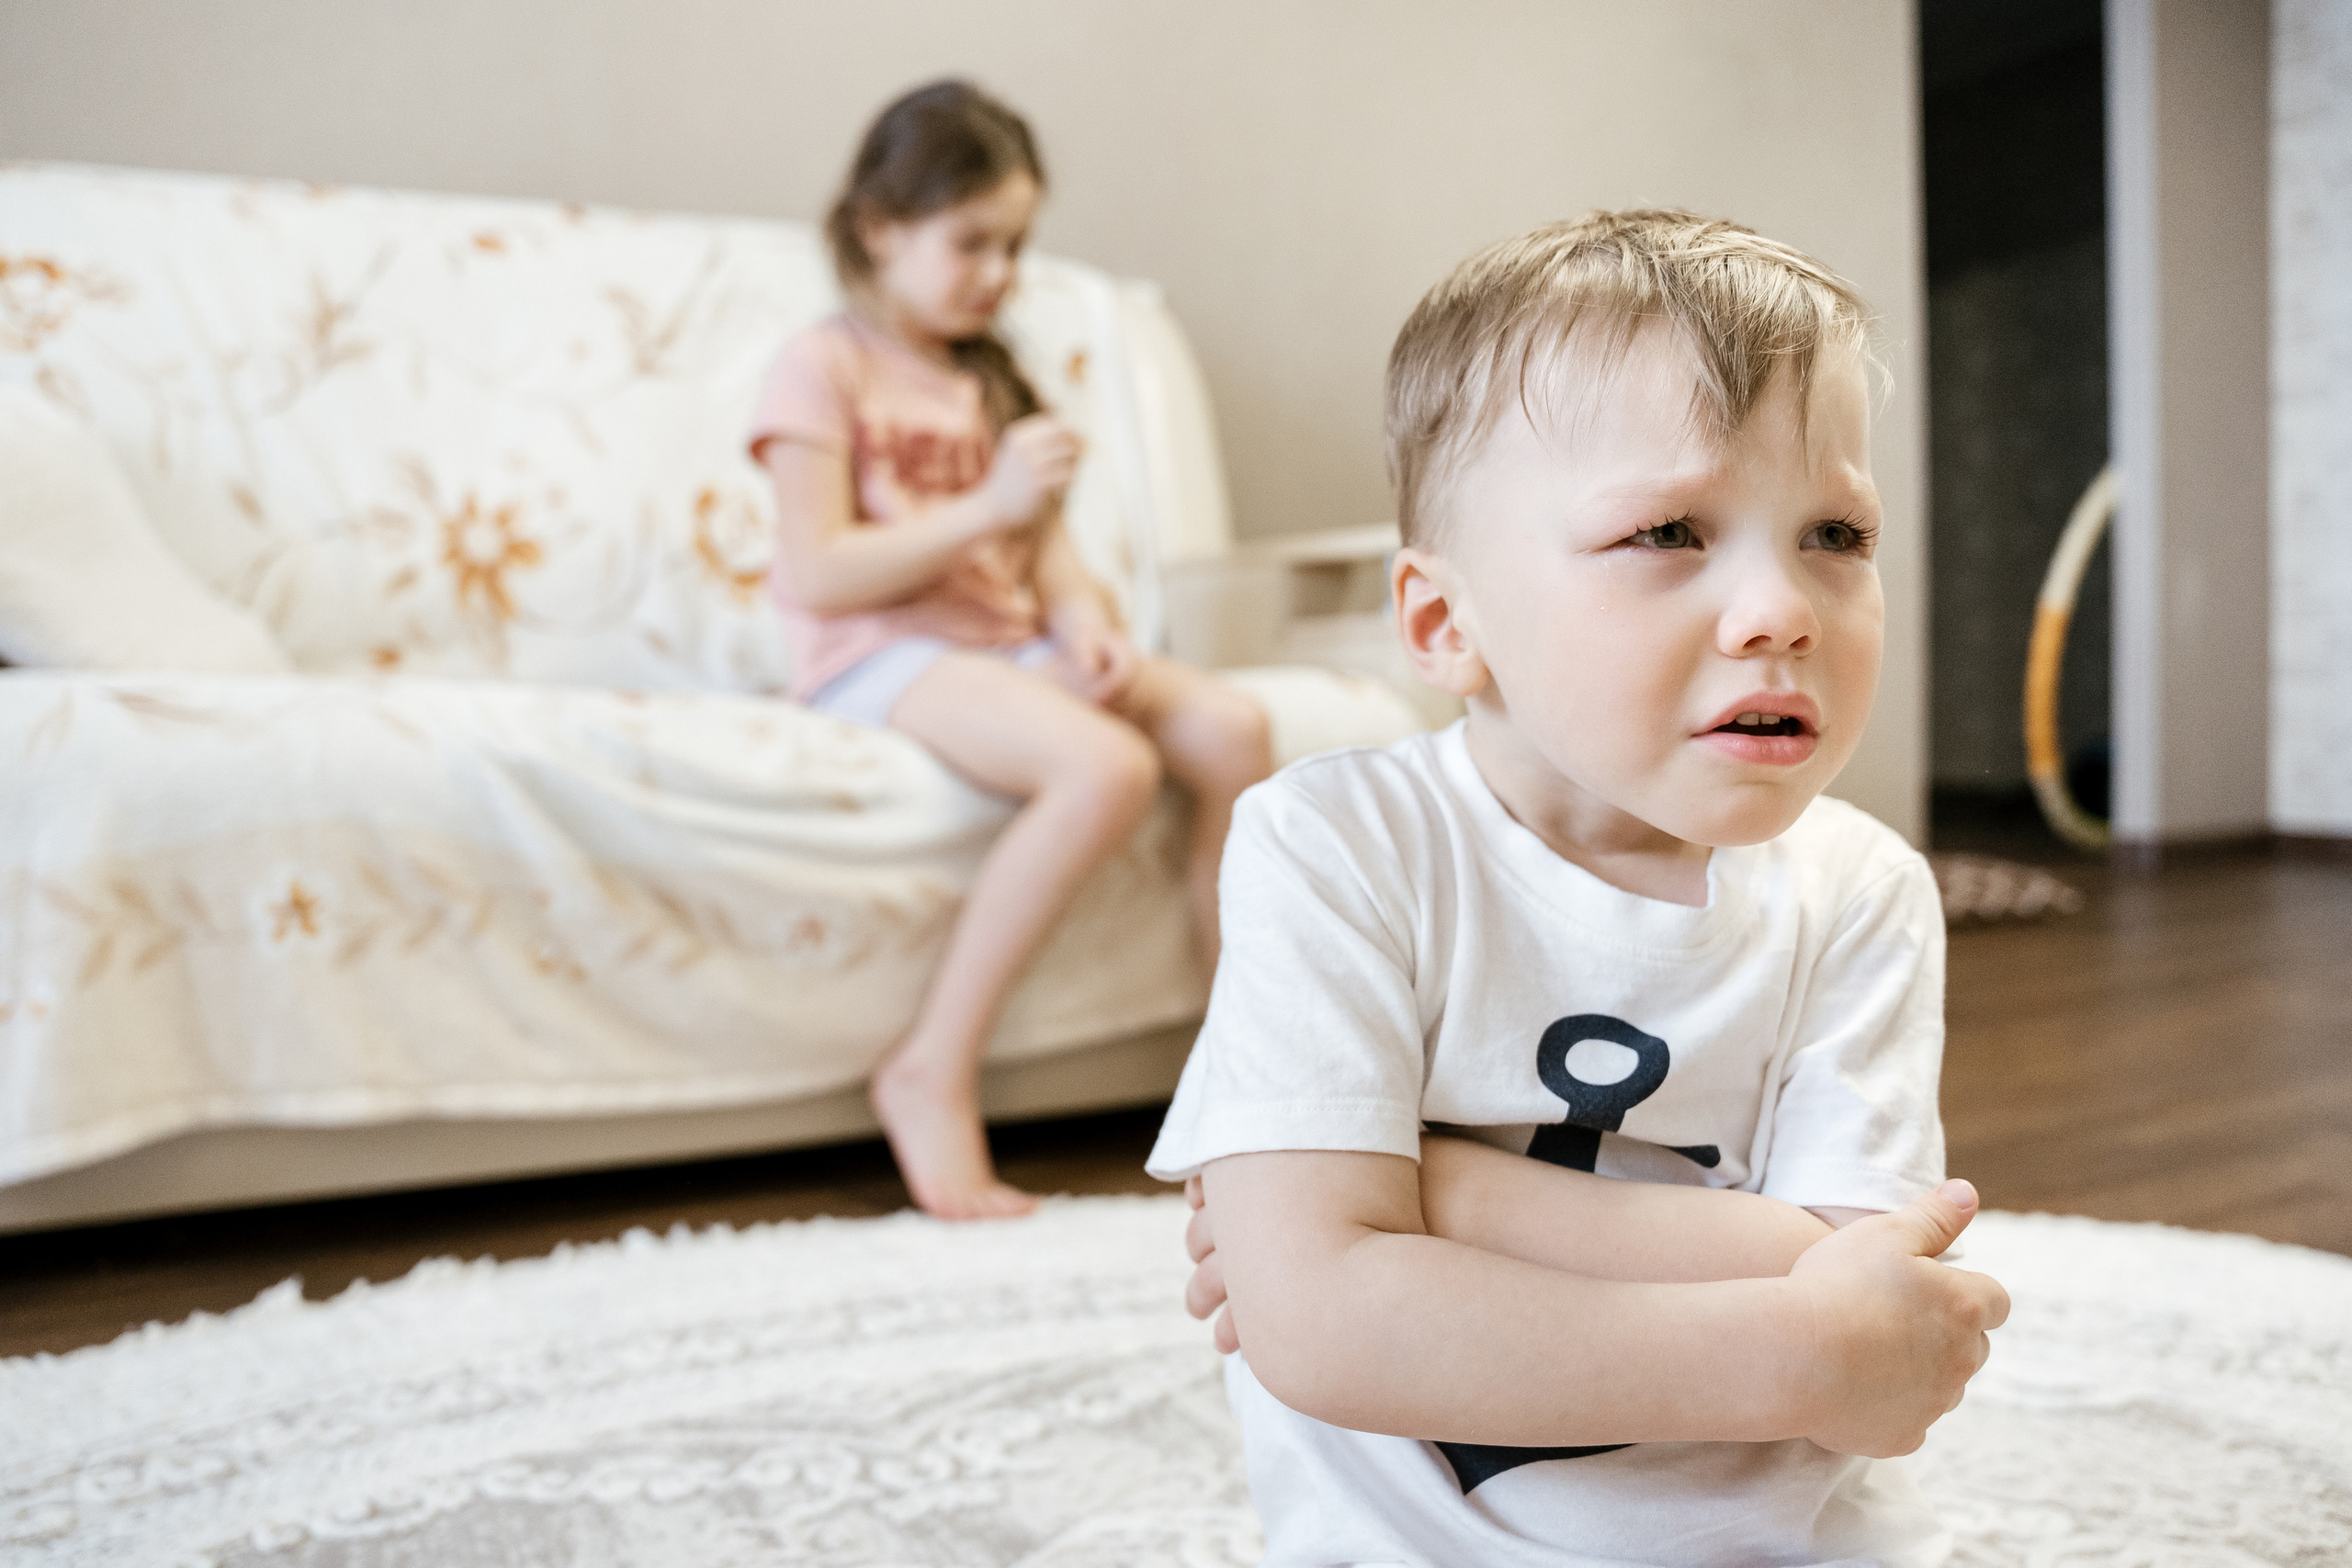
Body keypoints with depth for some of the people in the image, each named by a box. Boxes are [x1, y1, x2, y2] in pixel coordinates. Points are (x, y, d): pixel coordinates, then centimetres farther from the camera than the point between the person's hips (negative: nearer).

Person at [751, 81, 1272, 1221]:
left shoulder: (988, 380, 22)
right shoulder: (825, 366, -1)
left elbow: (1043, 550, 16)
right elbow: (819, 575, -12)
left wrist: (1082, 617, -6)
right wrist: (987, 507, -17)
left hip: (1005, 644, 7)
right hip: (879, 656, -7)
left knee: (1230, 727, -17)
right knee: (1110, 767, -33)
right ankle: (934, 1073, -21)